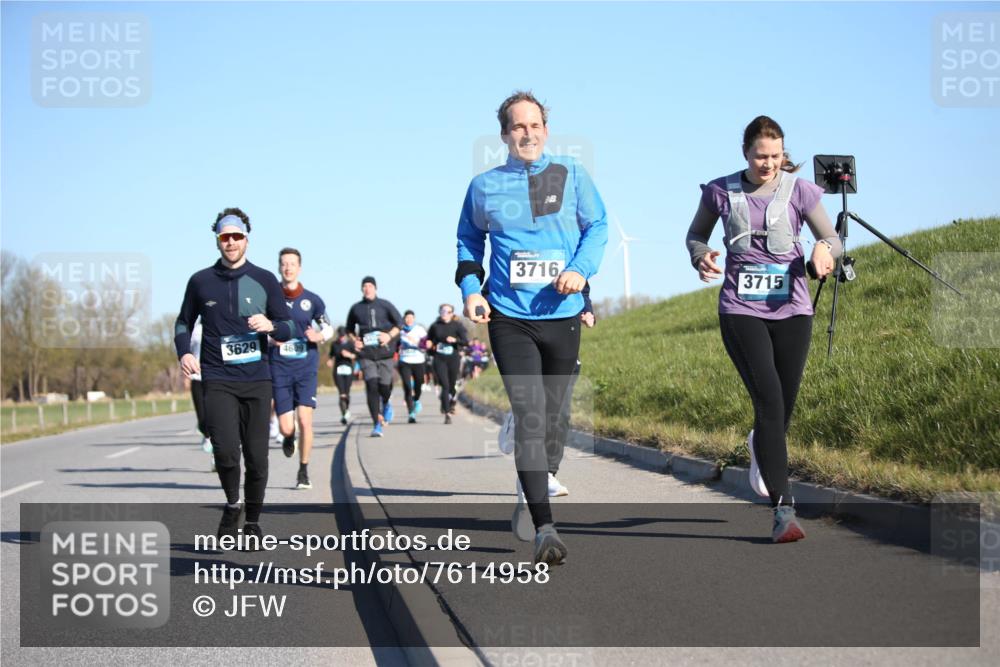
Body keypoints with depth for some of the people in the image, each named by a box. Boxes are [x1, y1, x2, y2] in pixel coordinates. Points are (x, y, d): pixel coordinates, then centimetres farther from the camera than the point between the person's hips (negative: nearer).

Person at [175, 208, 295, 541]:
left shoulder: (264, 281, 6)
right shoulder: (200, 281, 7)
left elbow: (290, 327, 8)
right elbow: (184, 322, 20)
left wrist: (270, 326, -14)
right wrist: (184, 353, 1)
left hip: (257, 380, 1)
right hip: (217, 380, -1)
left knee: (257, 456, 1)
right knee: (226, 451, -17)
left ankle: (252, 522, 19)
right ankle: (232, 506, 11)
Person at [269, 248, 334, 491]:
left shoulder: (312, 300, 2)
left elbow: (328, 328, 14)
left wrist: (319, 336, -8)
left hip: (306, 368, 0)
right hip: (279, 369, 0)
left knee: (305, 421, -11)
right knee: (286, 428, -3)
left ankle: (304, 472, 6)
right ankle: (288, 439, 37)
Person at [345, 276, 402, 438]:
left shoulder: (385, 305, 5)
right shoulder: (356, 308, 9)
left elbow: (399, 323, 8)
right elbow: (349, 329, 22)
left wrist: (390, 335, -8)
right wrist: (354, 340, 3)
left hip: (384, 351, 0)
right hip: (366, 353, 0)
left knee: (385, 385, 0)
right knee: (371, 386, -12)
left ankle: (386, 405, 39)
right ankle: (377, 424, -10)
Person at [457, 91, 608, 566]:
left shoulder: (571, 175, 6)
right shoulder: (485, 186, 6)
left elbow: (597, 227, 6)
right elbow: (468, 241, 17)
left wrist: (580, 268, -12)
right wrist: (470, 288, 2)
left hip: (562, 314, 2)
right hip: (509, 317, -2)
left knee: (555, 418, 12)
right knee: (529, 415, -15)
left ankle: (530, 498, 38)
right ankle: (545, 530, -17)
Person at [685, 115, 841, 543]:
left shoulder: (798, 191, 2)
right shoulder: (721, 192, 3)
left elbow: (833, 240, 6)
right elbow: (695, 235, 16)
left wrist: (824, 249, -18)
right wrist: (701, 256, -7)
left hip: (791, 310, 2)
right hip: (741, 310, -2)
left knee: (784, 407, 9)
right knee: (769, 402, -17)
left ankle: (761, 449, 48)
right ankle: (784, 509, -18)